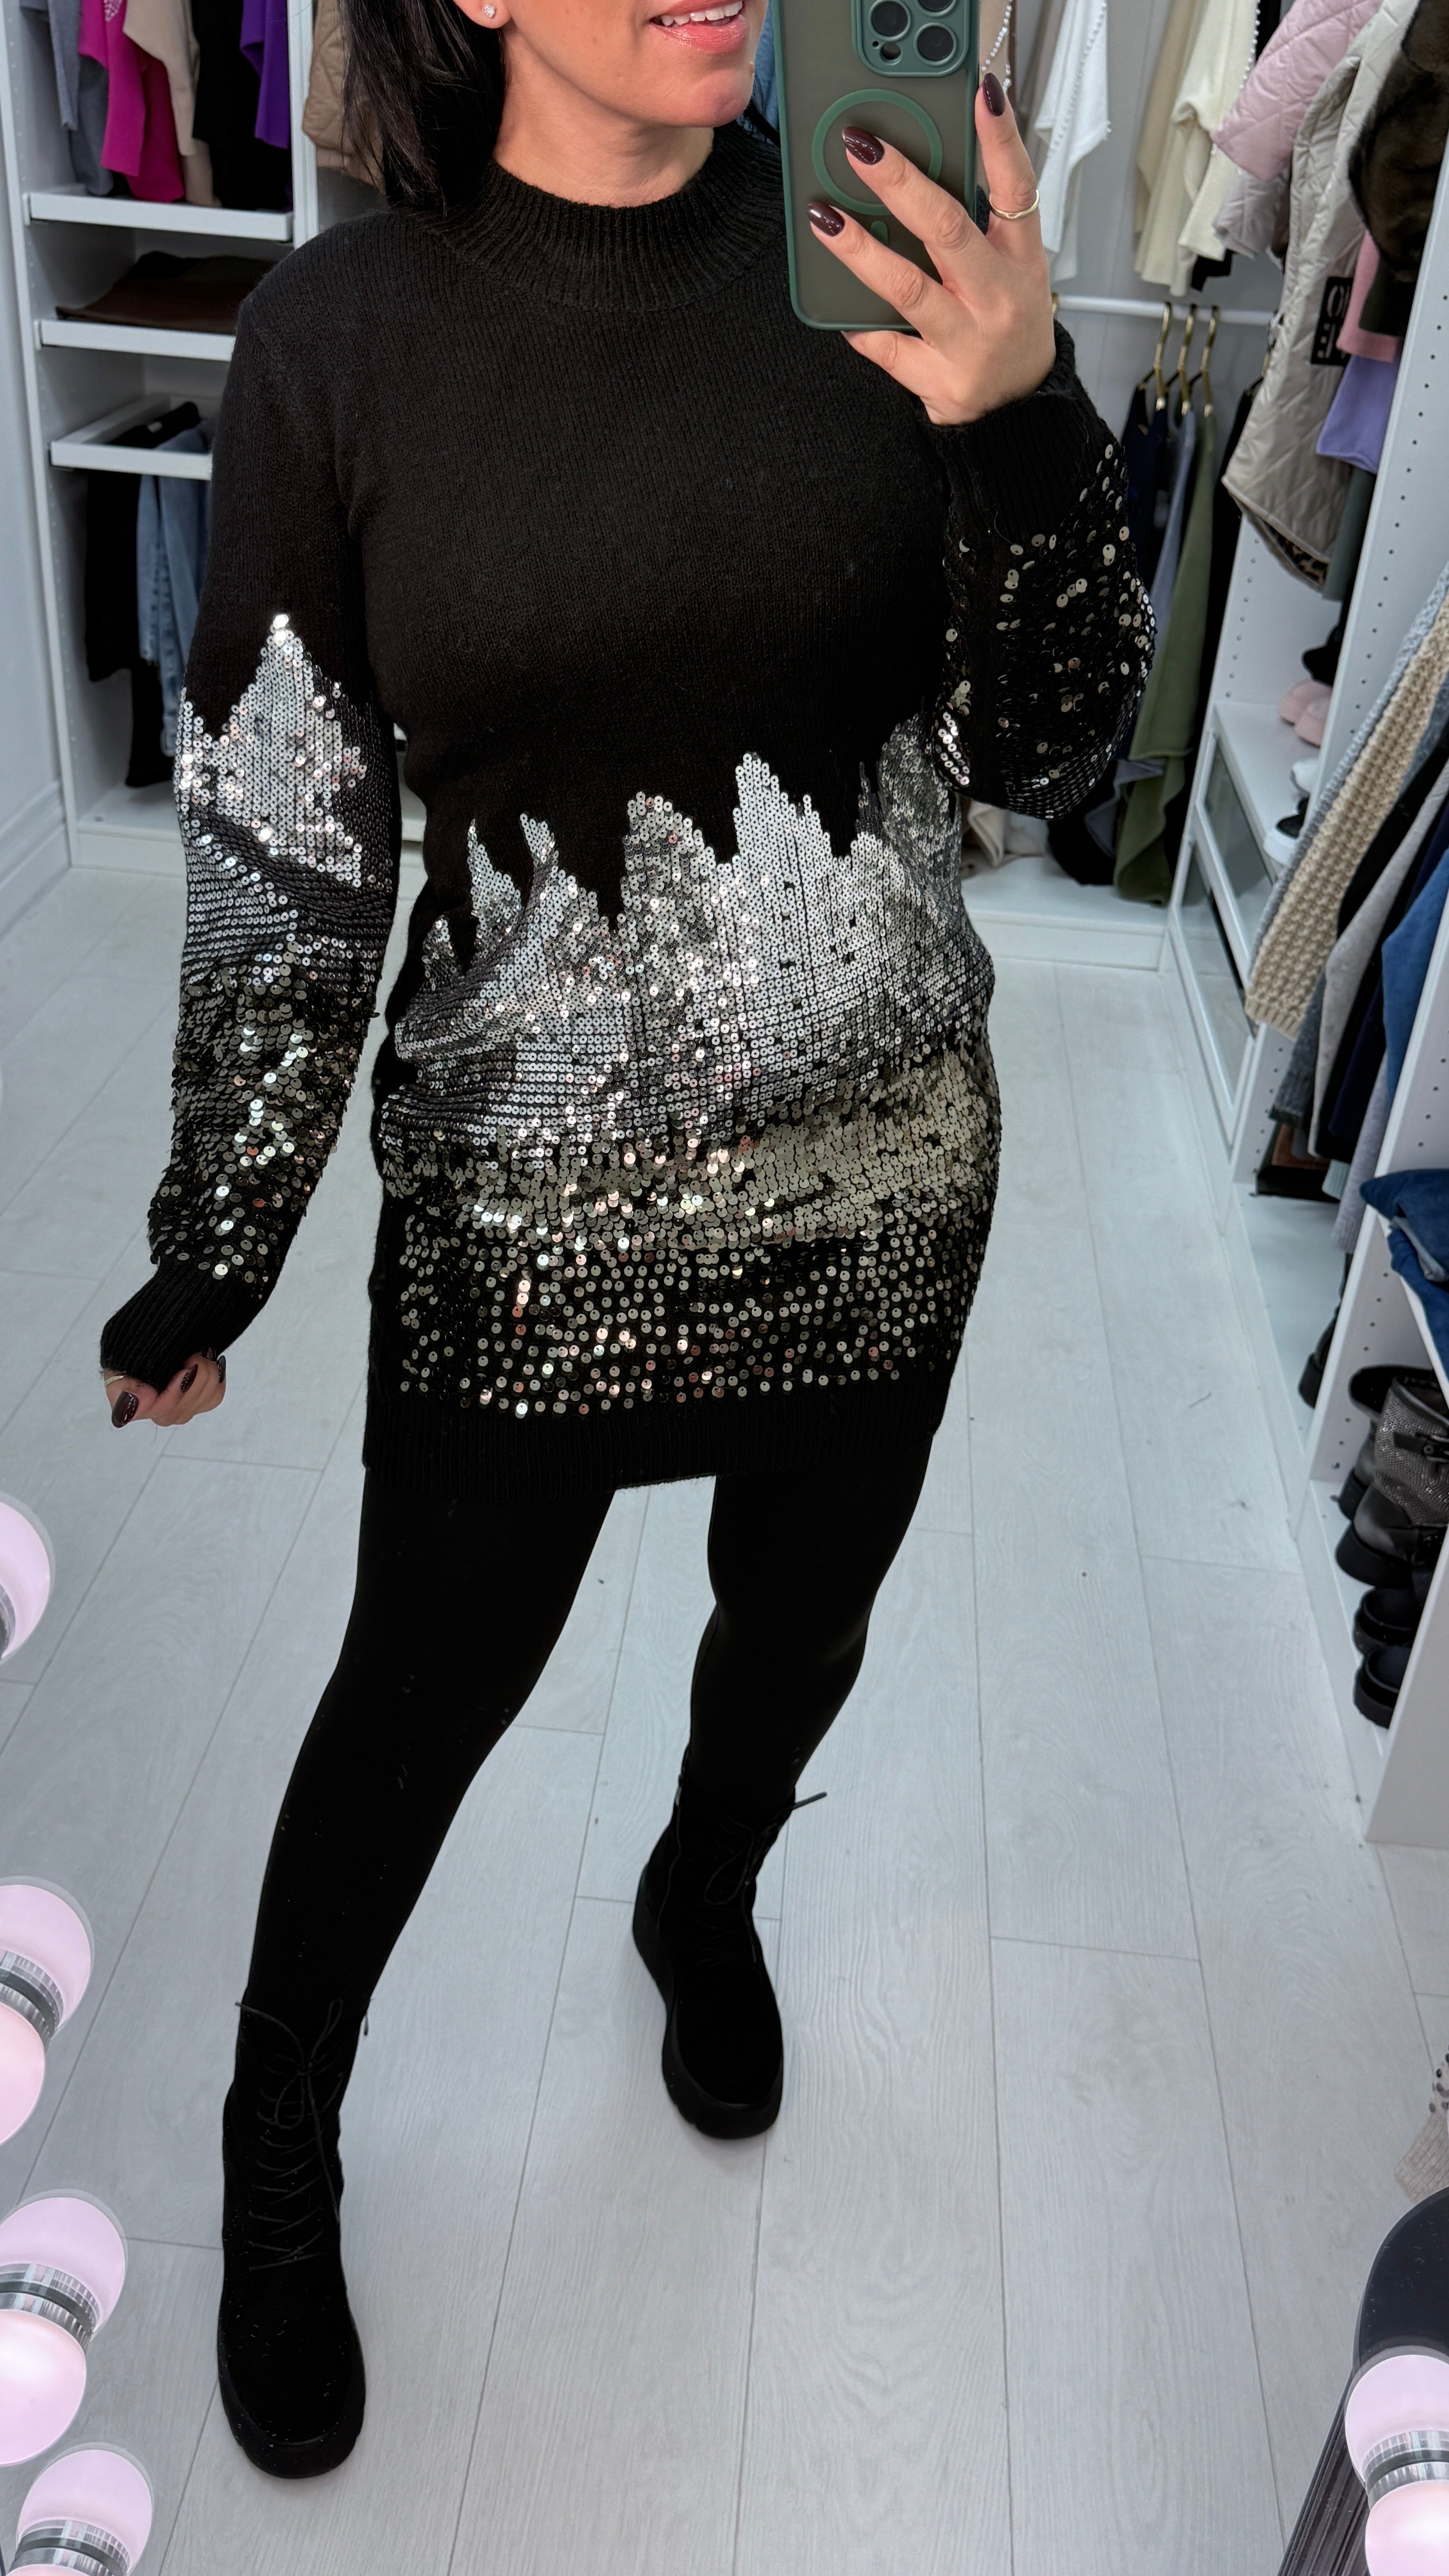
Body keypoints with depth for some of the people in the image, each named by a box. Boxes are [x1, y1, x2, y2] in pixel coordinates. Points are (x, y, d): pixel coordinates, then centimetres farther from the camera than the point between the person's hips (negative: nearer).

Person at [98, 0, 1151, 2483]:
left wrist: (1024, 422, -22)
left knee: (802, 1628, 23)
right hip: (534, 1203, -2)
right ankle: (279, 2144, 45)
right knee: (423, 1697, 14)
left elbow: (1050, 746, -3)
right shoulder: (339, 341, -9)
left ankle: (704, 1901, 59)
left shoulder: (876, 229, -4)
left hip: (887, 1169, 3)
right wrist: (211, 1256, 2)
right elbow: (283, 843, -3)